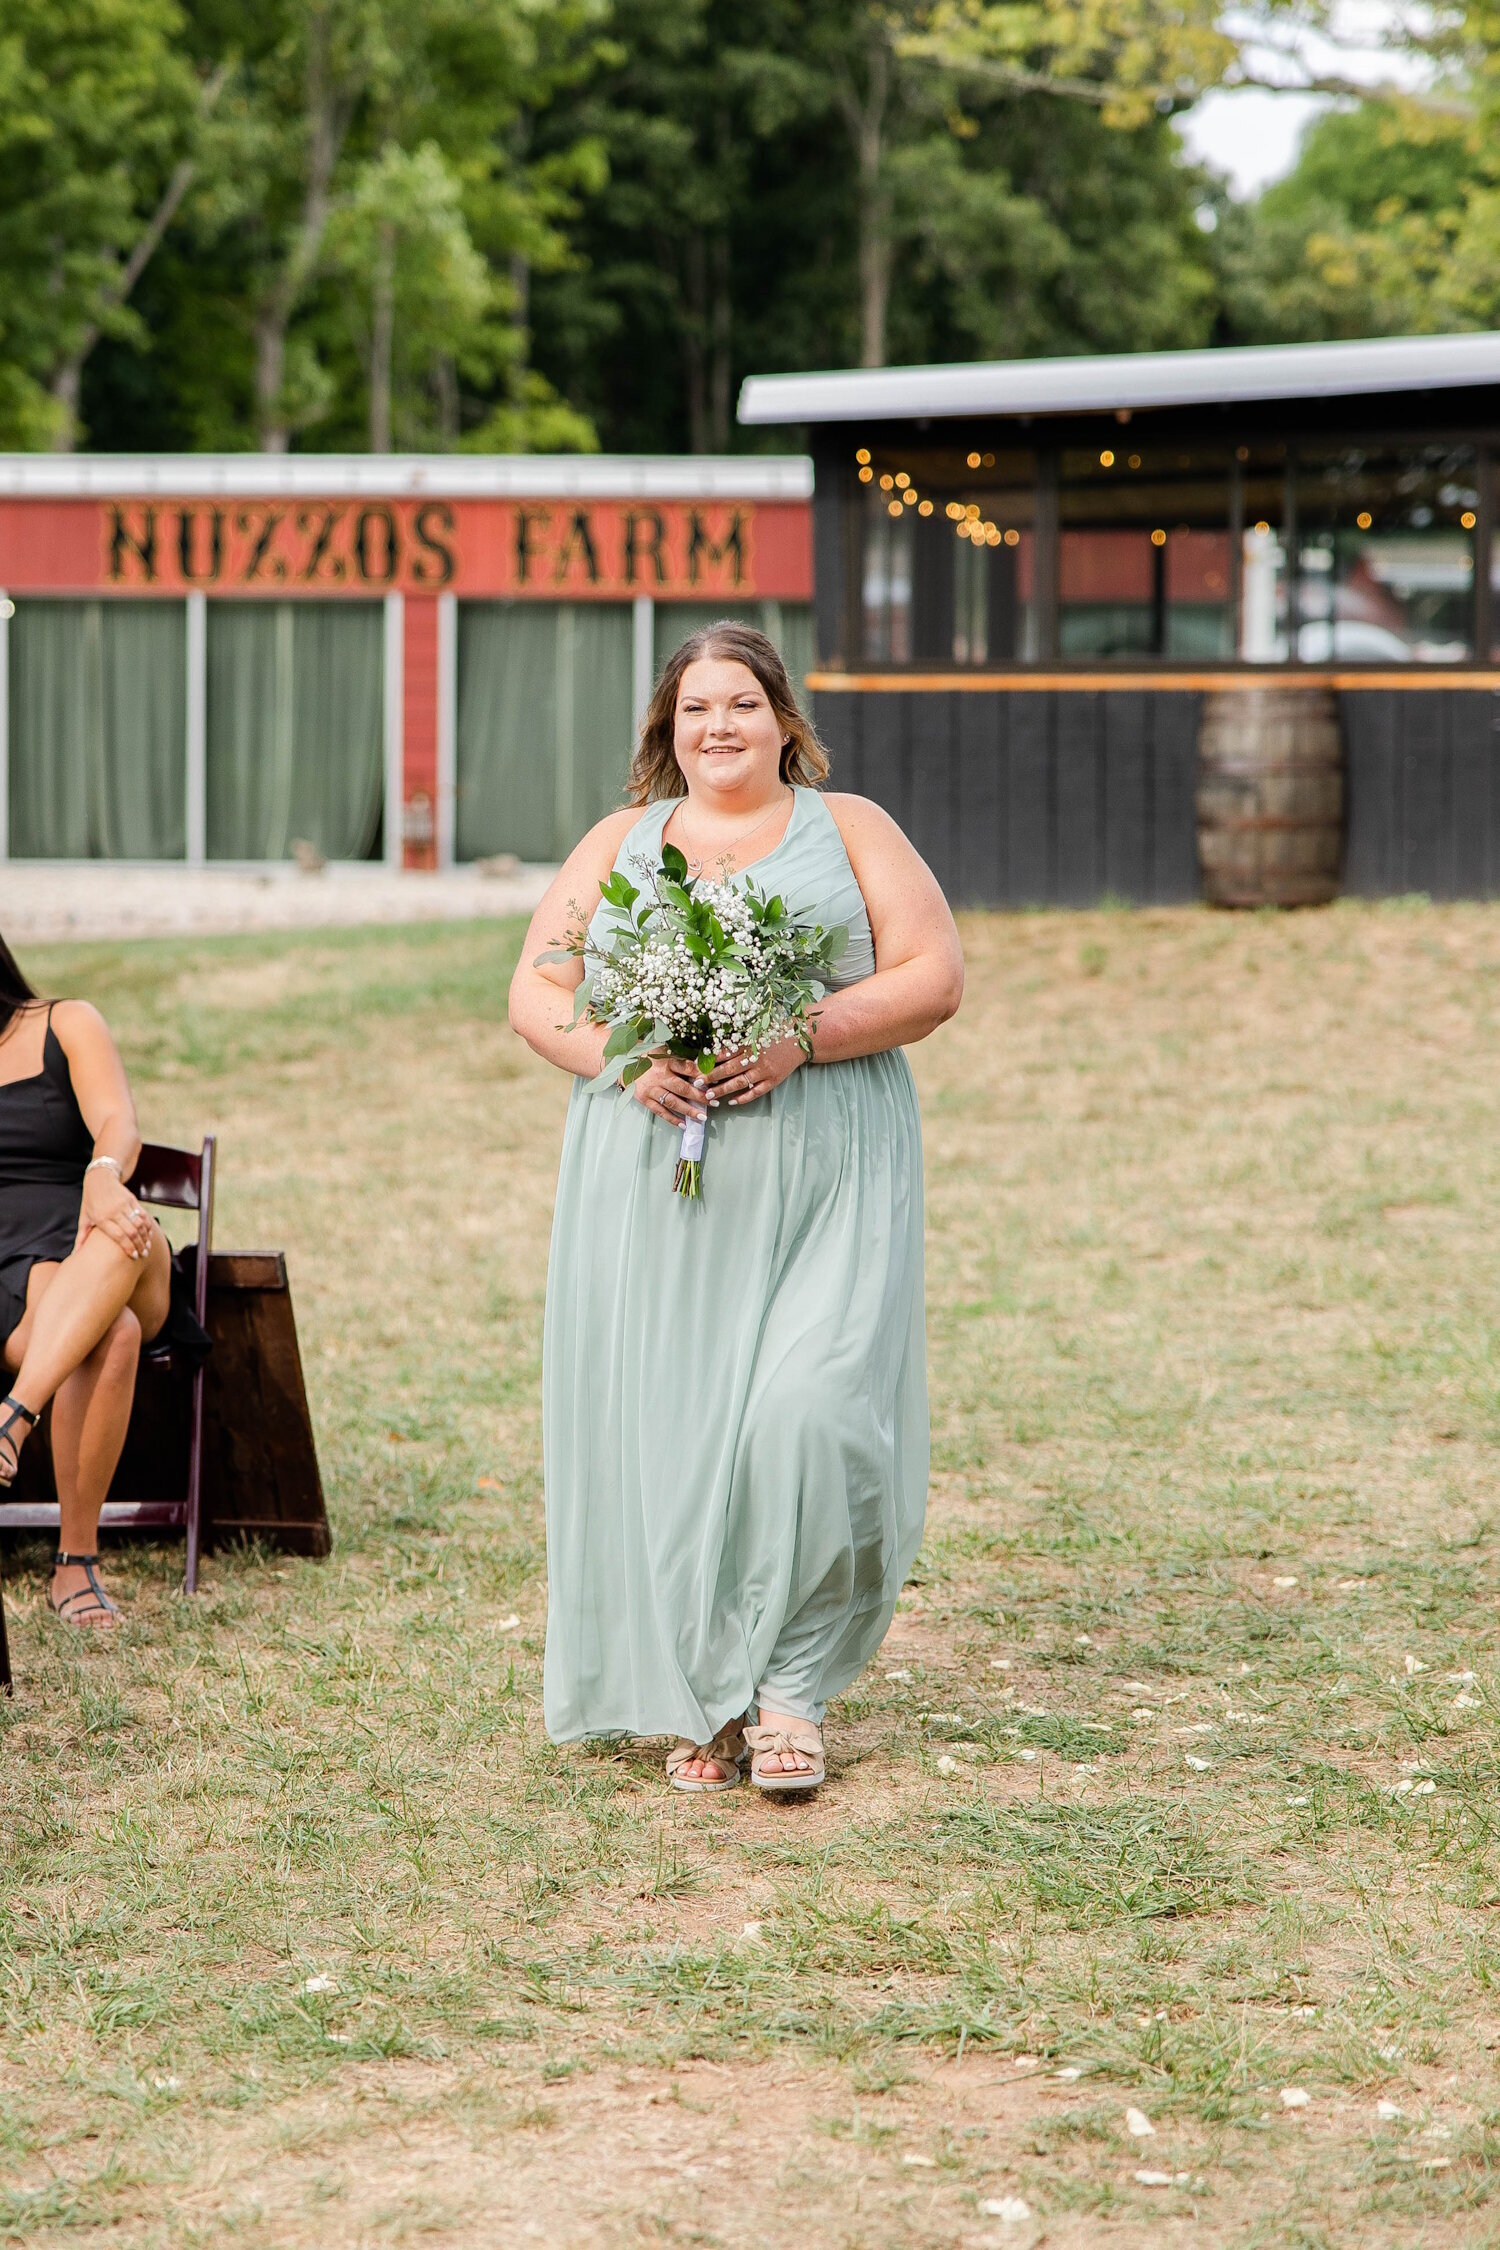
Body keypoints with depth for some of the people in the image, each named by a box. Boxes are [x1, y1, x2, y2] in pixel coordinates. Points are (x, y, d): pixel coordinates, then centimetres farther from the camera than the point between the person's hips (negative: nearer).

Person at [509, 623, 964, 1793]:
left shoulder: (848, 829, 10)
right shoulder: (621, 844, 17)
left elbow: (934, 976, 1)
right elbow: (536, 992, 11)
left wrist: (803, 1039, -14)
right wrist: (624, 1057, -10)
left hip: (823, 1181, -2)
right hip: (653, 1184, 2)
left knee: (810, 1417, -15)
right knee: (665, 1426, -2)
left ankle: (790, 1679, -1)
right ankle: (697, 1703, 8)